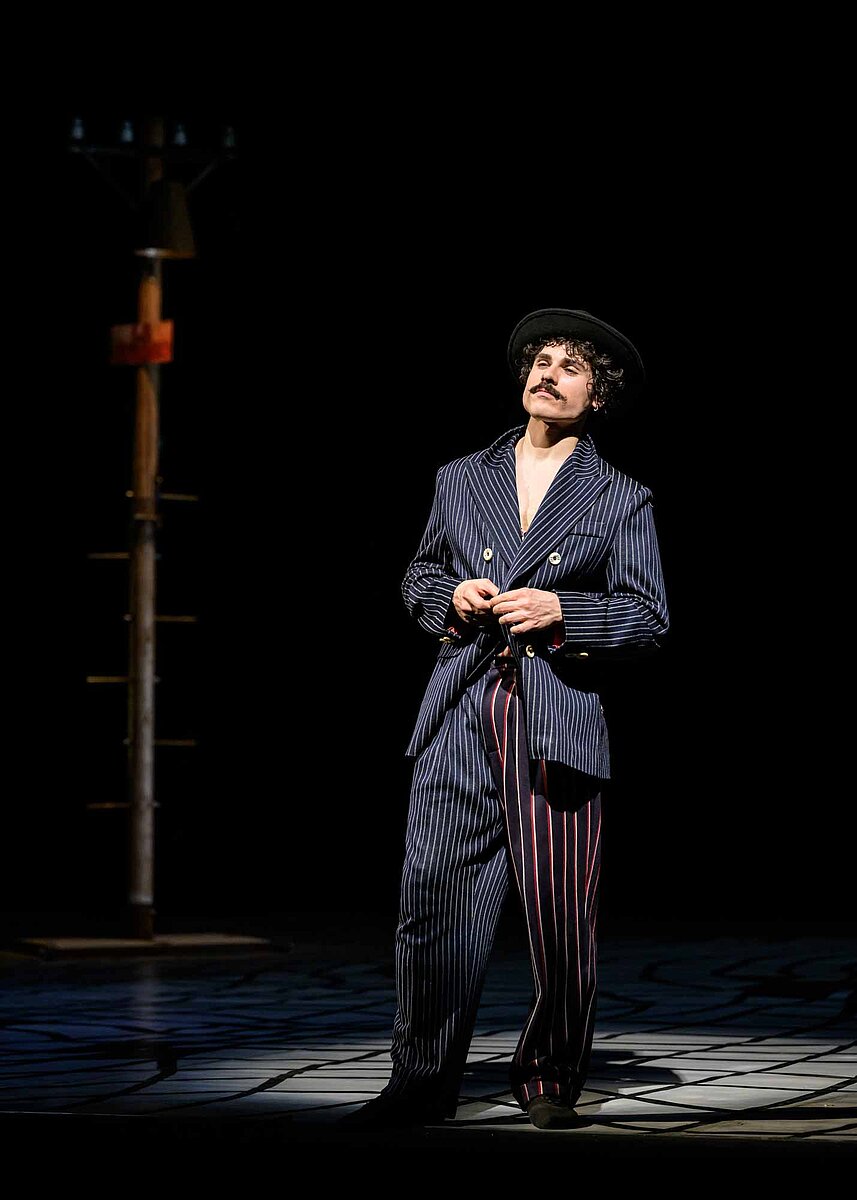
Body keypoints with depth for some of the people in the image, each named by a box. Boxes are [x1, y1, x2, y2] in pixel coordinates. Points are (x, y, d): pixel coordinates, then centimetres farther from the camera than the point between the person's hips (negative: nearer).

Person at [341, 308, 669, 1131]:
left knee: (560, 919, -2)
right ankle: (422, 1085, 1)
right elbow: (419, 576, 24)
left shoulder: (622, 501, 9)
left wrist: (560, 611, -10)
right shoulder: (461, 480, 17)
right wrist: (452, 598, 2)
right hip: (461, 717, 2)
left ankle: (549, 1081, 16)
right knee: (434, 902, -5)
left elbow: (647, 620, 4)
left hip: (559, 721, -2)